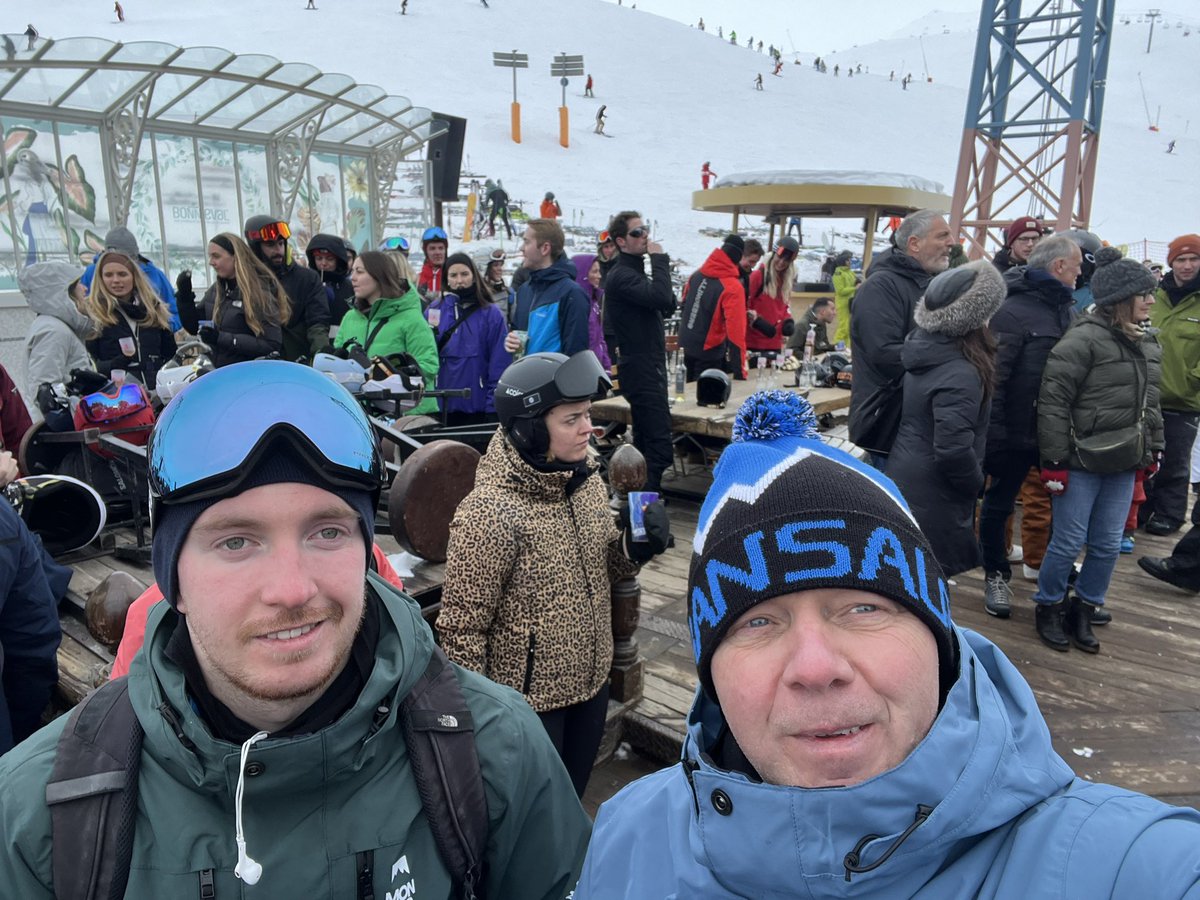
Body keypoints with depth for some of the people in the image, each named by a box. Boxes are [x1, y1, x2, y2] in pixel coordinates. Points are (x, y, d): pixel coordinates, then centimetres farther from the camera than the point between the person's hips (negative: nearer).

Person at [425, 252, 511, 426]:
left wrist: (494, 407, -8)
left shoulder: (492, 314, -4)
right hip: (442, 407, 2)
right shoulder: (434, 310, 3)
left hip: (478, 407, -2)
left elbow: (500, 365, -5)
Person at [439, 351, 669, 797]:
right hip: (528, 699, -6)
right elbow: (462, 628, -19)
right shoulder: (489, 513, -26)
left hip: (591, 685, 7)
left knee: (571, 802, 26)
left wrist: (637, 546, -9)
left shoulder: (587, 481, -4)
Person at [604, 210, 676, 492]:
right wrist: (659, 259, -16)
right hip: (642, 371, -11)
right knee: (661, 446, -15)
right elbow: (662, 298, -29)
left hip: (648, 367, 11)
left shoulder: (634, 272, 19)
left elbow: (668, 307, 18)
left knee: (645, 442, 15)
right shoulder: (622, 276, -14)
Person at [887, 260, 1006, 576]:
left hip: (905, 482, 9)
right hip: (933, 499, -9)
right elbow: (953, 448, -29)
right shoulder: (960, 374, -26)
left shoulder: (925, 348, 1)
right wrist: (976, 483, -11)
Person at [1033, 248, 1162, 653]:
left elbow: (1150, 404, 22)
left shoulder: (1148, 346, 11)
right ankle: (1049, 607, 22)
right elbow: (1053, 400, -16)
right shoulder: (1084, 339, -14)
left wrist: (1153, 450, 19)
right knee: (1069, 542, 2)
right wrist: (1054, 459, -16)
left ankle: (1083, 610, 29)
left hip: (1123, 466, 7)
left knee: (1108, 545, 12)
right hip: (1081, 463, -7)